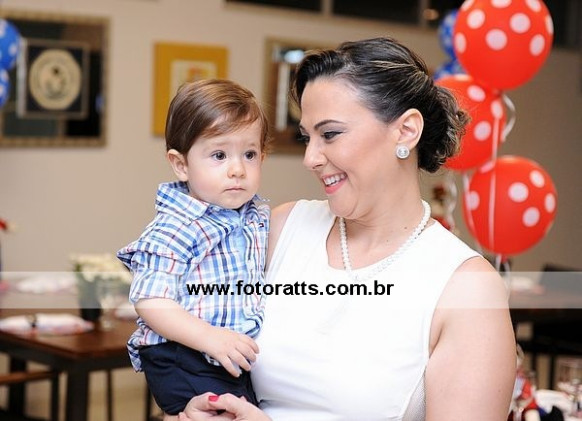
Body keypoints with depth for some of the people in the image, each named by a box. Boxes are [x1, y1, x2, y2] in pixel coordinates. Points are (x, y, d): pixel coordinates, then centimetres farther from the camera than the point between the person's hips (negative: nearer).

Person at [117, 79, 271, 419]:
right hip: (184, 360, -7)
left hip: (238, 357, 7)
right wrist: (210, 337, -28)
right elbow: (151, 303, -21)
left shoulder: (260, 219, 8)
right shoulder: (173, 232, -16)